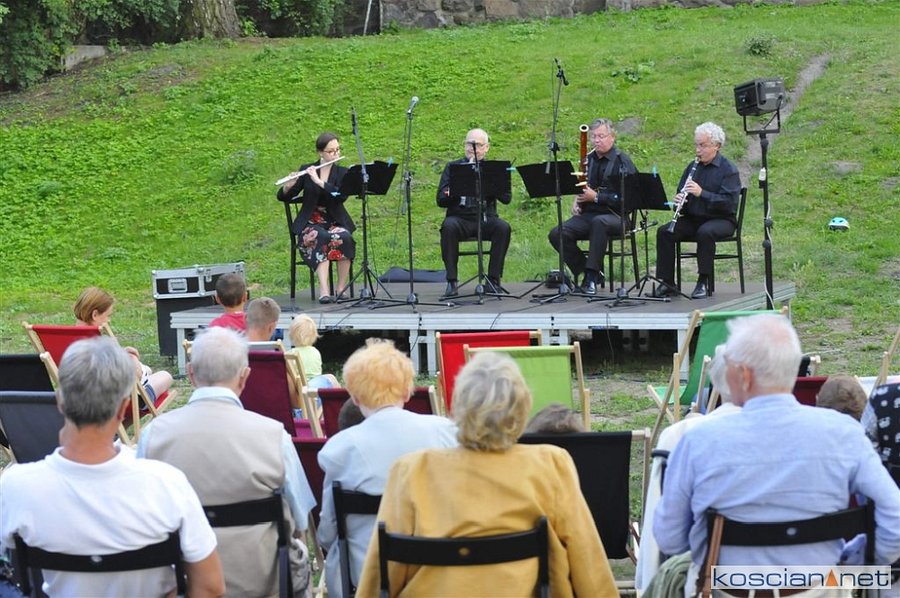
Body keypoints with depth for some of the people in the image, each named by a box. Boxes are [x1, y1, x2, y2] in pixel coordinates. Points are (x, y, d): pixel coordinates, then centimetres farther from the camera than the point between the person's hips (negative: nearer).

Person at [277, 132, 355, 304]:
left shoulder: (342, 173, 5)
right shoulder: (306, 170, 5)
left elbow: (342, 196, -16)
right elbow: (282, 197, 3)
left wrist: (319, 181, -24)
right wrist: (289, 186, -19)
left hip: (335, 223, 1)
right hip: (311, 224, -1)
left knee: (344, 238, -34)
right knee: (322, 238, -36)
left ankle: (341, 289, -24)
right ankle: (324, 291, -45)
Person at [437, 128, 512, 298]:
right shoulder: (452, 167, 11)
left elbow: (506, 198, -1)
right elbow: (441, 200, 3)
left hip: (486, 219, 1)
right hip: (460, 218, -1)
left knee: (503, 227, -29)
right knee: (448, 226, -33)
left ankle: (493, 279, -19)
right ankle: (452, 281, -26)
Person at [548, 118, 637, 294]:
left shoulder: (622, 161, -4)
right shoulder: (589, 159, 16)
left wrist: (596, 197, -18)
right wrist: (577, 200, 8)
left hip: (615, 216, -6)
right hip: (588, 214, 6)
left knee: (599, 222, -41)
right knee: (556, 234, -19)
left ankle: (592, 275, -32)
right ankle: (588, 272, -8)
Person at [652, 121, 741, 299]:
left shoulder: (729, 170, -6)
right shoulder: (693, 167, 14)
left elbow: (729, 202, -17)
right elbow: (681, 194, 19)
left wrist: (702, 193, -26)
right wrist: (679, 200, -6)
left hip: (721, 220, -6)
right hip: (692, 219, 6)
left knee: (705, 232, -38)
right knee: (664, 232, -18)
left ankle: (703, 283, -27)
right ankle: (667, 283, -16)